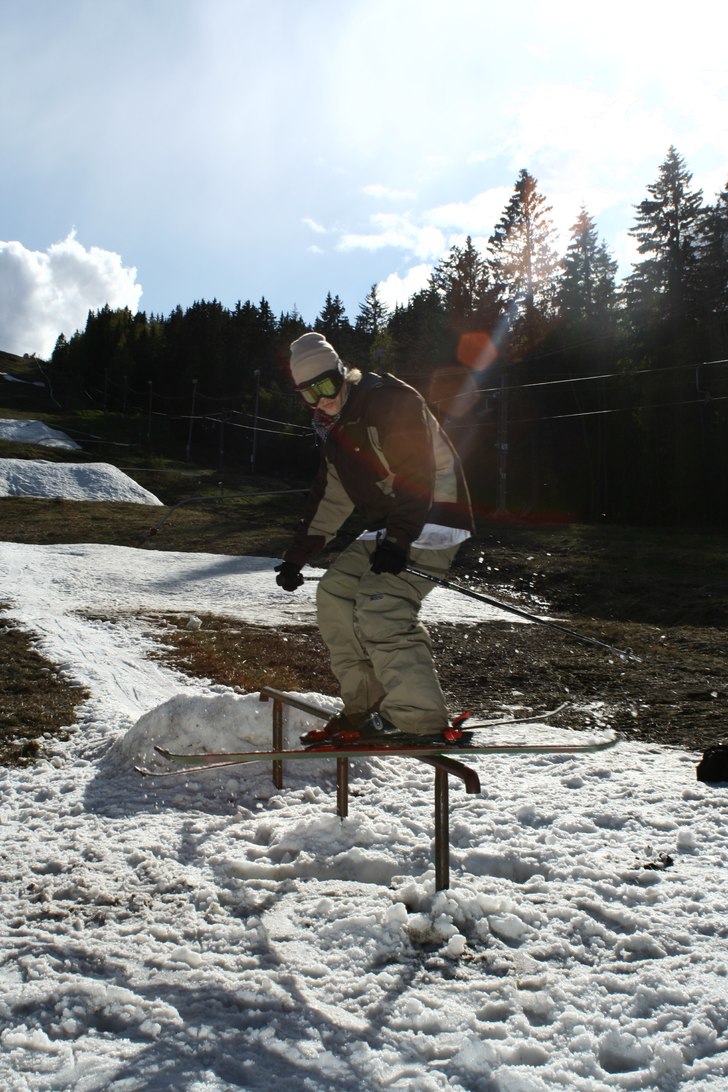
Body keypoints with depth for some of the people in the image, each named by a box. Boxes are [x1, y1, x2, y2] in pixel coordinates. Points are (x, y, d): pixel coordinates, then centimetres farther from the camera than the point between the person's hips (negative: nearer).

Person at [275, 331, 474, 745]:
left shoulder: (392, 400, -13)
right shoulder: (335, 429, 16)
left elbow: (416, 476, -22)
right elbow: (328, 499, 21)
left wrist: (398, 540, -29)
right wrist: (296, 557, 18)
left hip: (431, 522, -10)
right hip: (388, 528, 10)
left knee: (381, 609, -23)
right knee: (335, 593, 2)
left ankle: (420, 722, -17)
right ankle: (366, 707, 7)